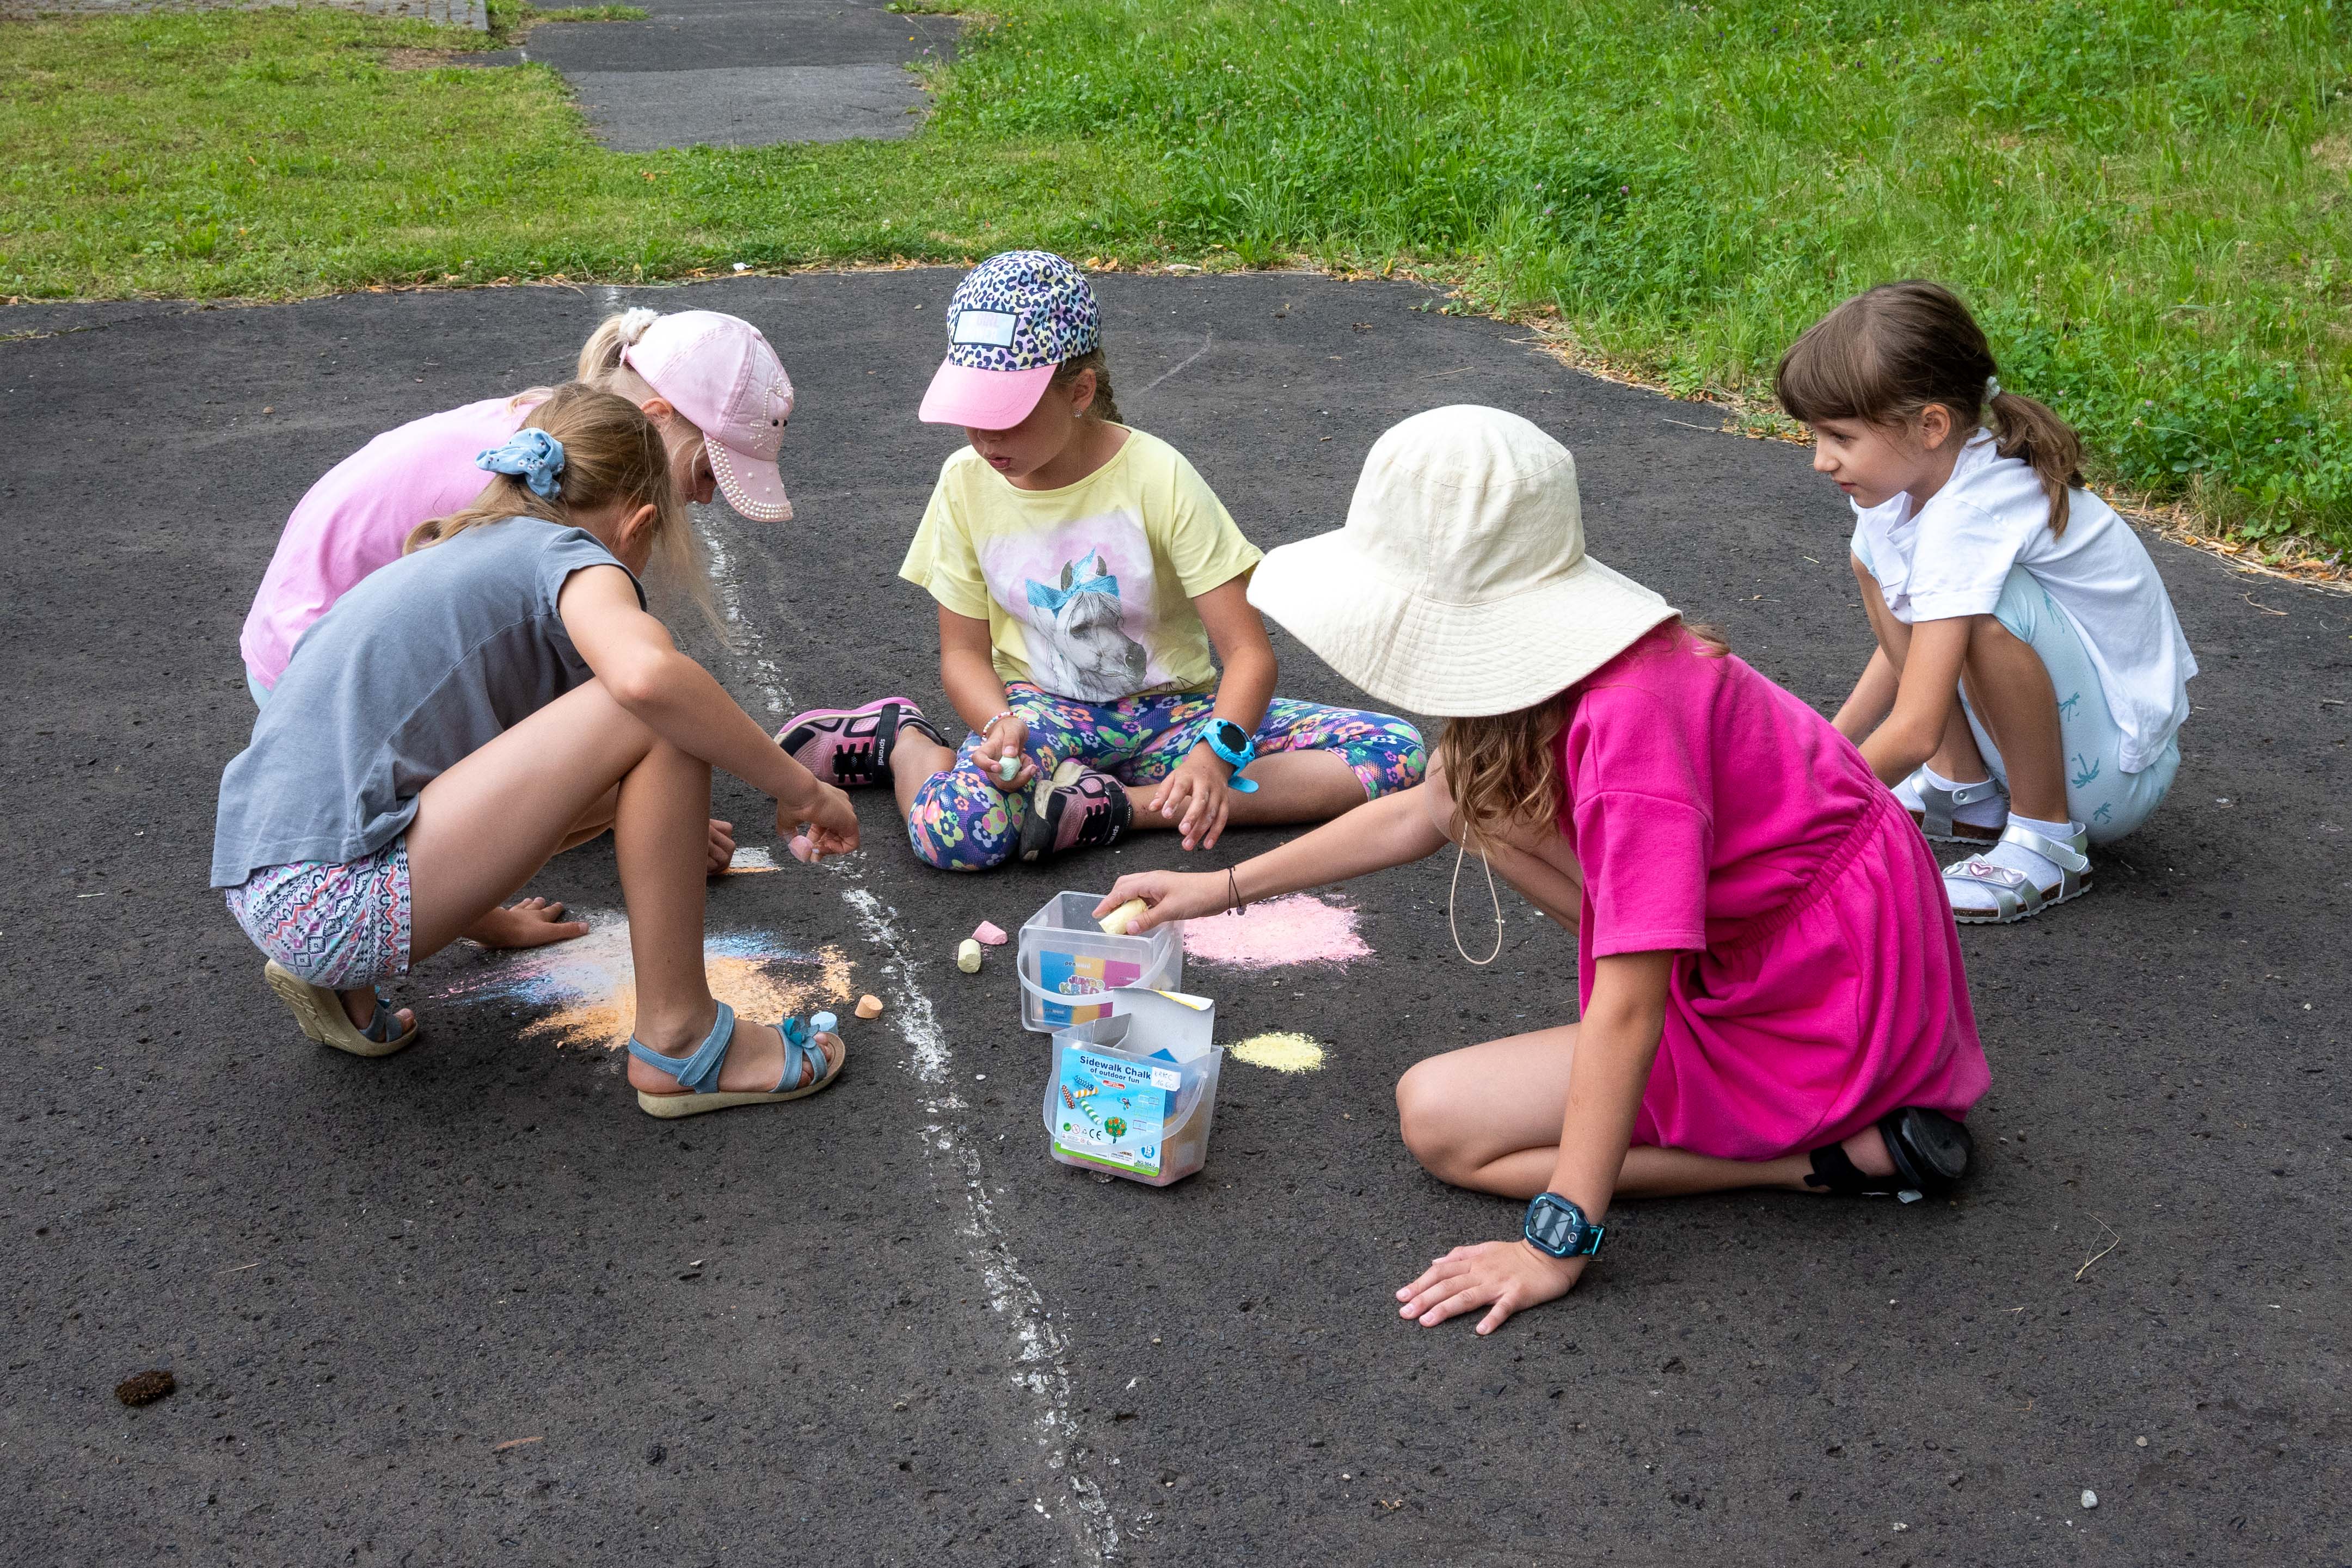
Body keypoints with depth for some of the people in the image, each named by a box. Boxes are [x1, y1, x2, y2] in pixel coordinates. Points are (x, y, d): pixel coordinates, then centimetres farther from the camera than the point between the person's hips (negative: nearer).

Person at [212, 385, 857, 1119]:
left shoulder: (445, 556, 25)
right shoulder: (571, 556, -3)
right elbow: (647, 674, -27)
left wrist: (485, 908, 51)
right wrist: (798, 788, -14)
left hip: (269, 892, 10)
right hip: (332, 898, -10)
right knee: (661, 715, -13)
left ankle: (338, 975, 16)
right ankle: (679, 1040, -4)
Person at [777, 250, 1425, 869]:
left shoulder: (1156, 477, -14)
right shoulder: (967, 483, -5)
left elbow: (1249, 651, -16)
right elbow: (964, 651, 3)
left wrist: (1214, 756, -36)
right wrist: (999, 725, -20)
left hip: (1170, 710, 1)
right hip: (1042, 708, -1)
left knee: (1396, 751, -24)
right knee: (954, 831, -38)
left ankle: (1128, 805, -25)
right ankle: (903, 740, -3)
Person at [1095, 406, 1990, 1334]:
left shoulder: (1632, 716, -29)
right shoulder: (1543, 666, 0)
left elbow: (1626, 1009, -30)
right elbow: (1425, 815, 16)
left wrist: (1558, 1242, -27)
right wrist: (1225, 888, 18)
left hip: (1821, 1014, -9)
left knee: (1438, 1121, -8)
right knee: (1480, 790, 7)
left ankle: (1834, 1154, -8)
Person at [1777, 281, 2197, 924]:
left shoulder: (1967, 517, -31)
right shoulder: (1909, 477, -5)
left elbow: (1913, 734, -34)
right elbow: (1905, 644, 10)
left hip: (2116, 767, -9)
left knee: (1984, 612, -35)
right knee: (1875, 557, 2)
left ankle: (2048, 840, -13)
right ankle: (1966, 792, 7)